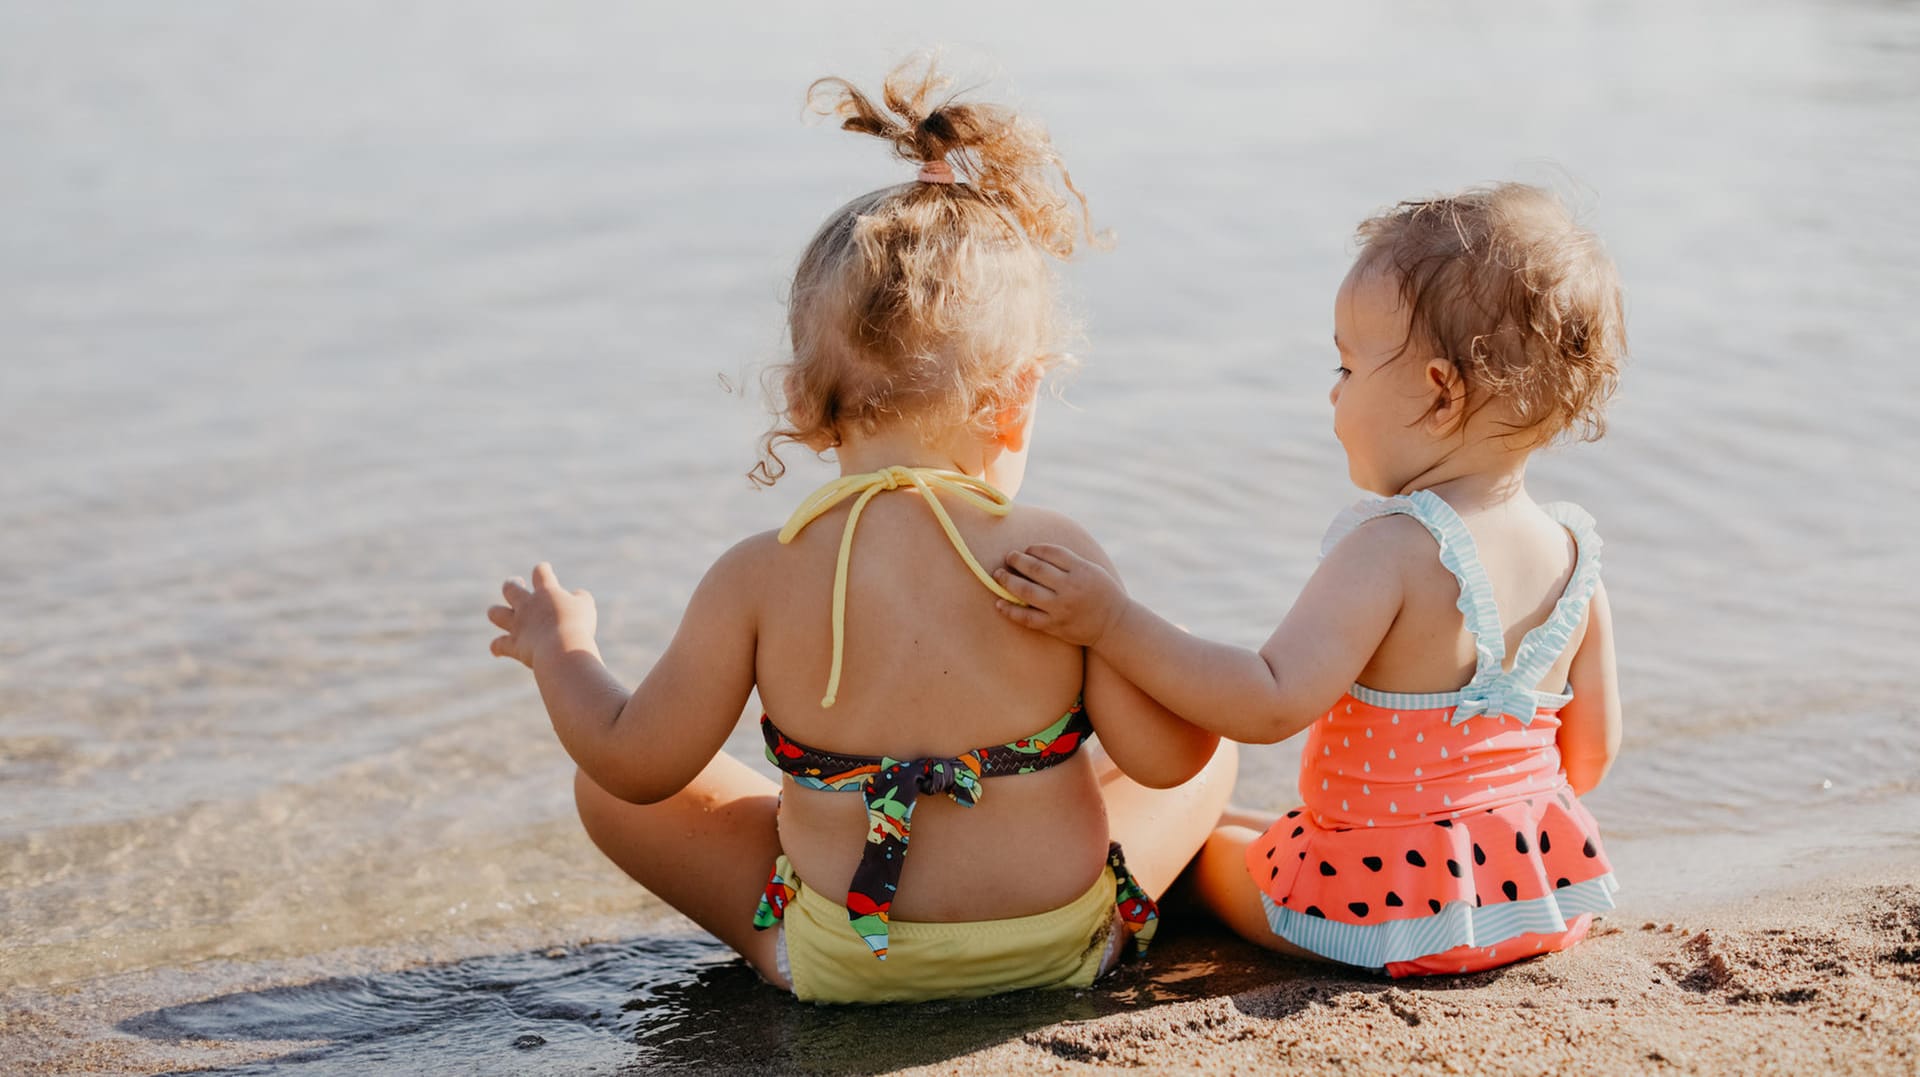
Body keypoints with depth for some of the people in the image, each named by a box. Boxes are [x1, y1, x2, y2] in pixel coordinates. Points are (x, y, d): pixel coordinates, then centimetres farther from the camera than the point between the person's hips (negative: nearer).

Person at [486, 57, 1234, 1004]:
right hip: (1063, 947, 1)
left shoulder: (758, 579, -14)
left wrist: (558, 647, 12)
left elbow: (634, 764, -7)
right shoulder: (1057, 556, -15)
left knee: (603, 790, 17)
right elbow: (1164, 759, -11)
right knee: (1214, 751, 23)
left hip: (840, 963, 0)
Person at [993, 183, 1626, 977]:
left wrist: (1112, 624, -27)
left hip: (1388, 915, -7)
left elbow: (1273, 703, -31)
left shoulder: (1392, 549, -24)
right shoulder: (1572, 553, -2)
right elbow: (1592, 751, 7)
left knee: (1206, 839, 18)